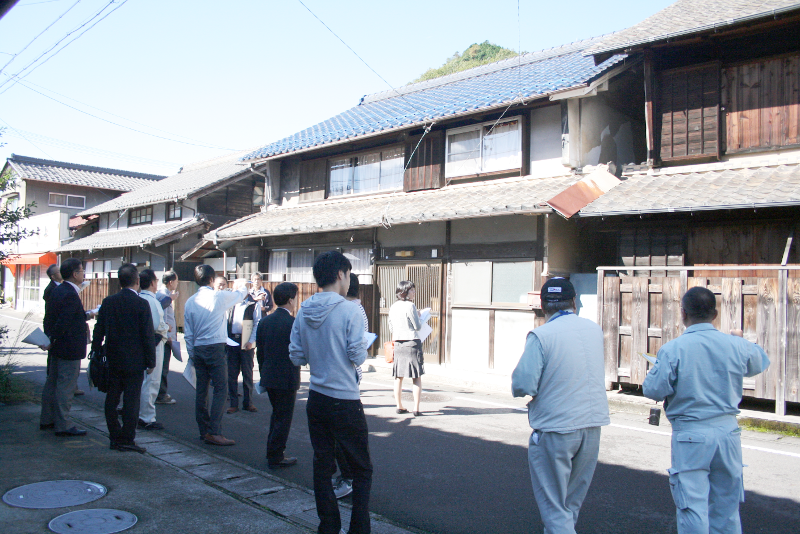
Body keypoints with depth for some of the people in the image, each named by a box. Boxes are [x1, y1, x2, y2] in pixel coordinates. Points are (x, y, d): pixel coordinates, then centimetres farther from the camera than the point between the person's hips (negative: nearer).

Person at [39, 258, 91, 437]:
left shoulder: (56, 290, 8)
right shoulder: (71, 295, -22)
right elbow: (62, 322, -26)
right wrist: (51, 341, -16)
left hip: (56, 348, 10)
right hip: (70, 349, -10)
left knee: (52, 383, 18)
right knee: (65, 387, -3)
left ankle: (46, 420, 30)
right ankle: (61, 426, 4)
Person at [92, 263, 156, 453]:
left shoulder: (108, 302, 2)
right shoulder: (141, 304, -12)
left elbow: (99, 331, 8)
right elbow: (148, 335, -11)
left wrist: (97, 352, 18)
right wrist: (151, 361, -3)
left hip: (112, 360, 5)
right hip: (134, 361, -5)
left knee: (112, 398, 13)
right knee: (131, 400, 1)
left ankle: (115, 437, 20)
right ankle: (127, 439, 5)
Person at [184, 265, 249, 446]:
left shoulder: (191, 301, 6)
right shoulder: (219, 296, -8)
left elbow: (188, 333, 9)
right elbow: (241, 294, 12)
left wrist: (192, 355, 17)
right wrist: (241, 286, 35)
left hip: (198, 349, 6)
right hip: (215, 348, -6)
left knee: (201, 390, 11)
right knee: (221, 389, -5)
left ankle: (204, 430, 18)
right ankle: (214, 432, -11)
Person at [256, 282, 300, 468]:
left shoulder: (264, 322, 4)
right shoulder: (293, 323, -17)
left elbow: (260, 352, 8)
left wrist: (264, 375, 16)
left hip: (269, 378, 7)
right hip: (287, 379, -7)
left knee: (276, 414, 22)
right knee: (284, 418, 6)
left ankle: (272, 452, 30)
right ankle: (275, 457, 13)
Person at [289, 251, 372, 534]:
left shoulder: (303, 312, 2)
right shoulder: (349, 311, -15)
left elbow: (296, 356, 4)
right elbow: (357, 356, -15)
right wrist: (363, 350, 7)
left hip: (316, 401, 6)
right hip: (345, 403, -5)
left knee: (322, 466, 14)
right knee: (362, 470, 8)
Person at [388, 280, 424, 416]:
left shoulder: (393, 307, 7)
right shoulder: (410, 306, -12)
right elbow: (418, 326, -8)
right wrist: (419, 316, 9)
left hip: (398, 344, 6)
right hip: (412, 343, -6)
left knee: (398, 377, 12)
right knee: (417, 378, 1)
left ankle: (399, 406, 19)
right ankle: (416, 409, 0)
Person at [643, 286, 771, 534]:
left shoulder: (673, 349, -16)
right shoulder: (736, 345, -3)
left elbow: (653, 390, -13)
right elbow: (760, 362, 18)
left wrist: (658, 369, 7)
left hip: (690, 435, -4)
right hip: (727, 431, 4)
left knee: (693, 506, 4)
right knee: (726, 505, 19)